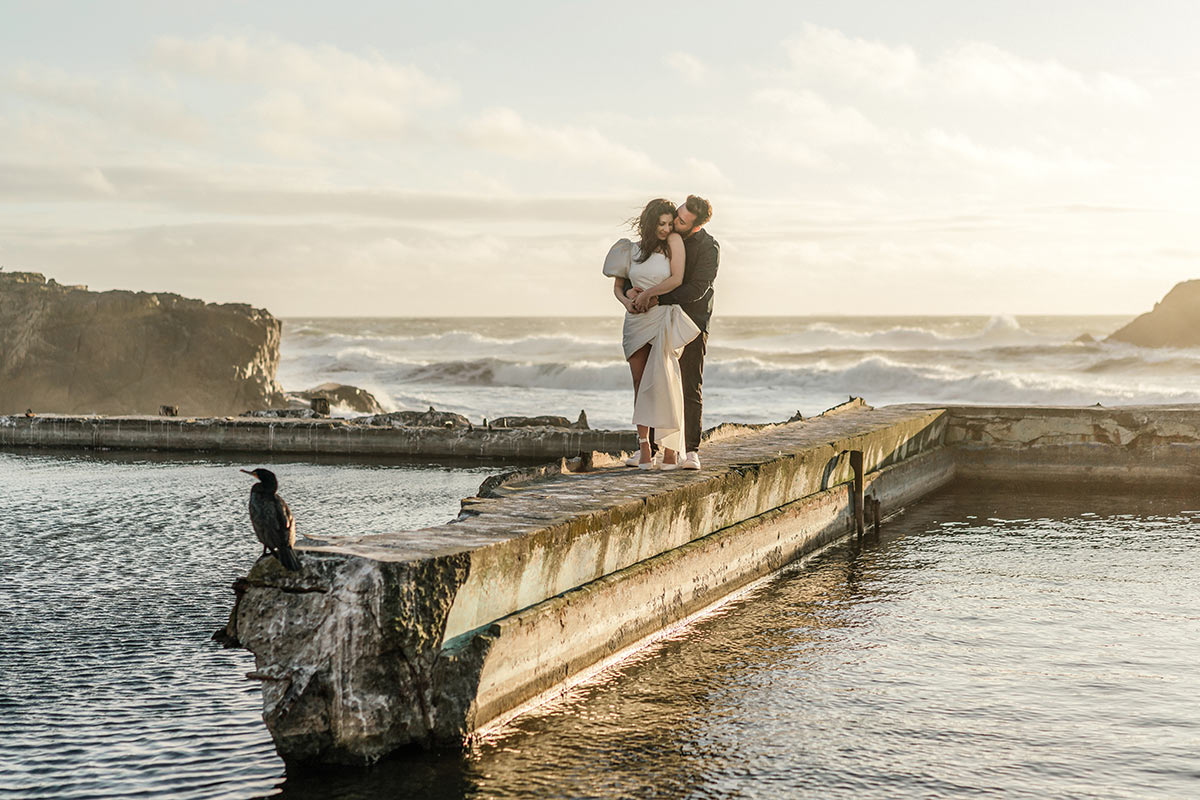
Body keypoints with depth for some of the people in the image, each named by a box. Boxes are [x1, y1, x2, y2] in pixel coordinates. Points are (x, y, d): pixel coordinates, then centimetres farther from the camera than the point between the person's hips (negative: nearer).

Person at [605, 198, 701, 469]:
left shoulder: (674, 241, -2)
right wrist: (627, 302, -4)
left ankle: (670, 451, -16)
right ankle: (644, 450, 3)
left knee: (663, 382, -16)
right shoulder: (632, 249, 10)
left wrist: (648, 294, -6)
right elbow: (617, 286, 16)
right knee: (640, 384, 2)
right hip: (636, 322, 5)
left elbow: (677, 279, -11)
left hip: (664, 319, -5)